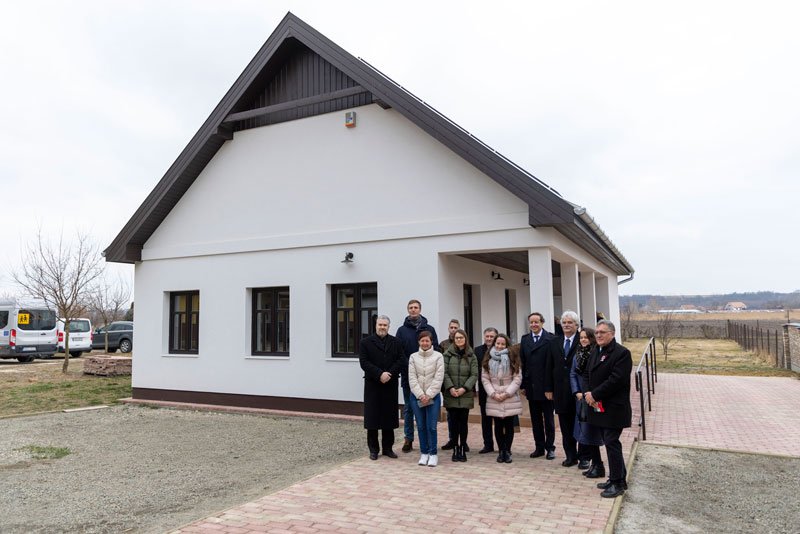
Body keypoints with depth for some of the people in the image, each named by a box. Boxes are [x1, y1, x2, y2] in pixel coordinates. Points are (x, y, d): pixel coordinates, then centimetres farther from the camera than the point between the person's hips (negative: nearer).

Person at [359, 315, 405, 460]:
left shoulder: (396, 342, 10)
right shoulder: (365, 342, 3)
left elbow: (401, 360, 1)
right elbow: (364, 362, -6)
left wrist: (389, 374, -12)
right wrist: (380, 374, -16)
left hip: (390, 385, 2)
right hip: (373, 385, -2)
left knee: (389, 416, 6)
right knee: (372, 416, 1)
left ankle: (387, 448, 17)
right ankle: (373, 449, 12)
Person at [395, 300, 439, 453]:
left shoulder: (429, 329, 6)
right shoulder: (402, 330, 6)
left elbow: (435, 350, 3)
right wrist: (409, 366, -12)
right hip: (408, 375, 0)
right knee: (408, 407, 7)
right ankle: (408, 439, 16)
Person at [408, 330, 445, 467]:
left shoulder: (438, 356, -1)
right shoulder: (413, 357, 5)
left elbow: (438, 378, -5)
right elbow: (412, 379, 1)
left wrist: (428, 395, -10)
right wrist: (420, 395, -8)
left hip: (433, 396, -2)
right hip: (416, 396, 2)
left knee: (432, 426, -5)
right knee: (421, 426, 7)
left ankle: (433, 454, 9)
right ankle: (424, 453, 19)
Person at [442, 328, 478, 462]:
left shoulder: (471, 355, 6)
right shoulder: (448, 354, 3)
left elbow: (474, 375, 1)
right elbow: (444, 372, -1)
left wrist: (464, 388, -10)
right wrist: (450, 387, -12)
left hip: (466, 395, 0)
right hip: (451, 395, 0)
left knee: (463, 422, 3)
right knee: (454, 422, 4)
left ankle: (463, 449, 13)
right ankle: (455, 449, 13)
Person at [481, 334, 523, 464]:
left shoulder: (513, 359, 0)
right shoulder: (488, 360, 5)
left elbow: (517, 378, -4)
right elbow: (485, 379, 2)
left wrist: (507, 393, -11)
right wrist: (493, 393, -9)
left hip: (510, 399, -1)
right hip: (494, 399, 1)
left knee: (509, 426, 4)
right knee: (498, 426, 7)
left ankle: (508, 451, 15)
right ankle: (501, 451, 16)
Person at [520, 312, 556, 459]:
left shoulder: (550, 339, -9)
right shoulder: (525, 339, 7)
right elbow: (522, 363, 7)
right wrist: (523, 385, 3)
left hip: (546, 386, -5)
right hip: (531, 386, 5)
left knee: (548, 419, 8)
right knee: (535, 419, 13)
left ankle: (550, 447, 18)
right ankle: (539, 447, 23)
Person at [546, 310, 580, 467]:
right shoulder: (554, 342, 9)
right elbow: (549, 367, 9)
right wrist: (548, 388, 5)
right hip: (561, 391, 4)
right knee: (566, 426, 10)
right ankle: (571, 456, 20)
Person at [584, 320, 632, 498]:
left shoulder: (621, 353, -13)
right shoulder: (596, 353, 14)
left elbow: (616, 379, -20)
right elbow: (588, 375, 16)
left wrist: (595, 395, -17)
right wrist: (588, 394, -2)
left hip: (614, 408, -8)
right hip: (599, 407, 8)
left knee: (611, 443, -5)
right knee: (610, 443, 15)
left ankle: (617, 484, 6)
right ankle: (618, 478, 26)